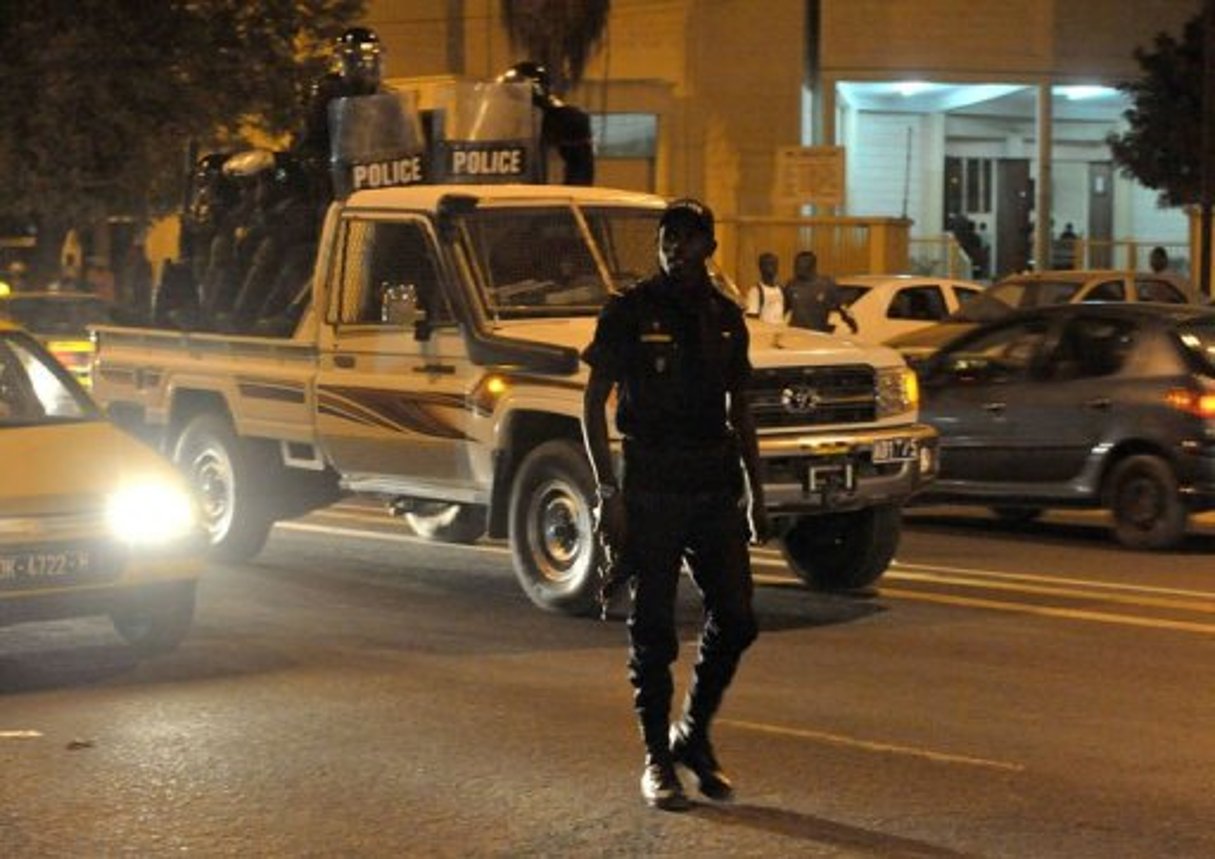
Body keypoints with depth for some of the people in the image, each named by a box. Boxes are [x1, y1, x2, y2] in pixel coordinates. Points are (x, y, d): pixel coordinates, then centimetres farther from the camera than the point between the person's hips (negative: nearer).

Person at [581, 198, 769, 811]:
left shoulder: (725, 318, 11)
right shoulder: (628, 313, -4)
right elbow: (593, 406, -4)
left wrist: (755, 491, 13)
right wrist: (608, 492, -12)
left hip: (715, 488, 5)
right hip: (652, 489, -5)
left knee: (735, 620, 2)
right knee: (653, 628, 0)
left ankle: (692, 736, 22)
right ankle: (657, 761, 10)